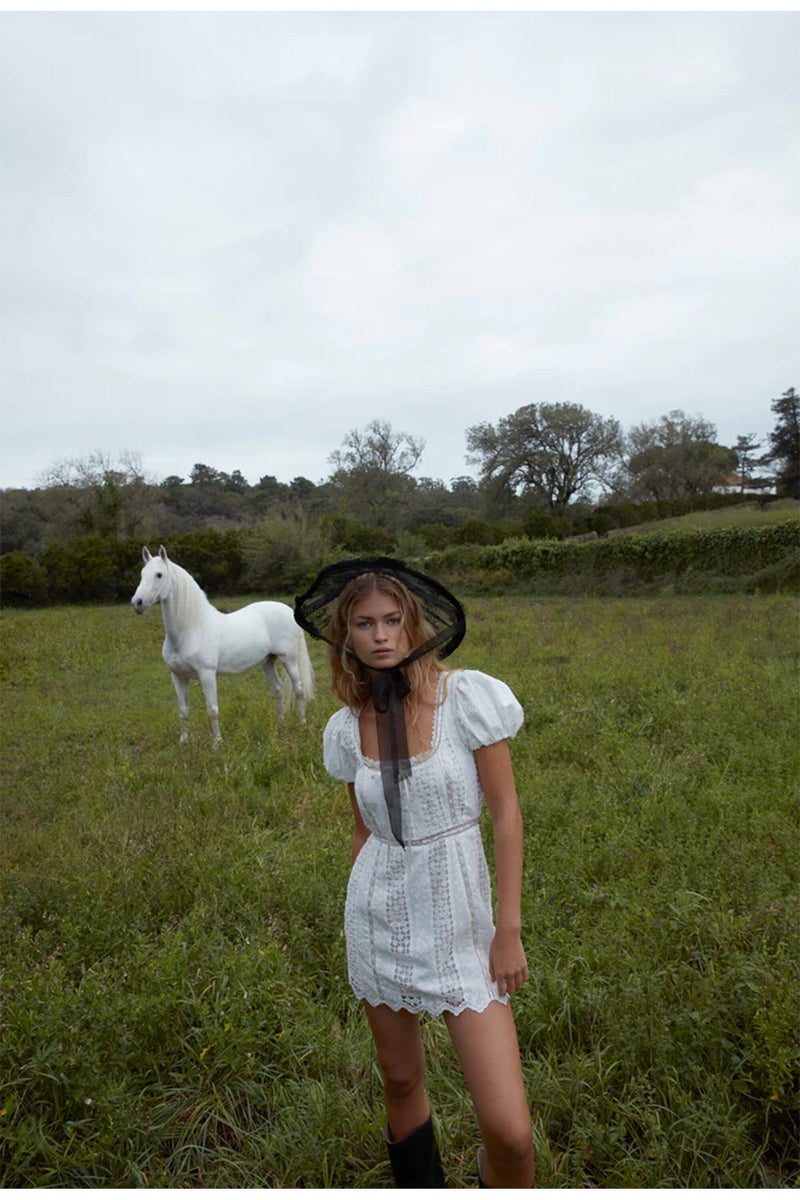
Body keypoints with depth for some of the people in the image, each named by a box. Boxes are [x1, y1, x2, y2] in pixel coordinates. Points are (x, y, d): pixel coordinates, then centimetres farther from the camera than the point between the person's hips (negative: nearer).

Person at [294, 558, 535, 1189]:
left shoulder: (466, 697, -13)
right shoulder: (347, 726, 1)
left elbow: (506, 814, -10)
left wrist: (509, 930, -10)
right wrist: (361, 922, 17)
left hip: (459, 921, -3)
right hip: (379, 917, 4)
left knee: (510, 1131, -8)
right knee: (402, 1082, 18)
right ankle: (422, 1187, 46)